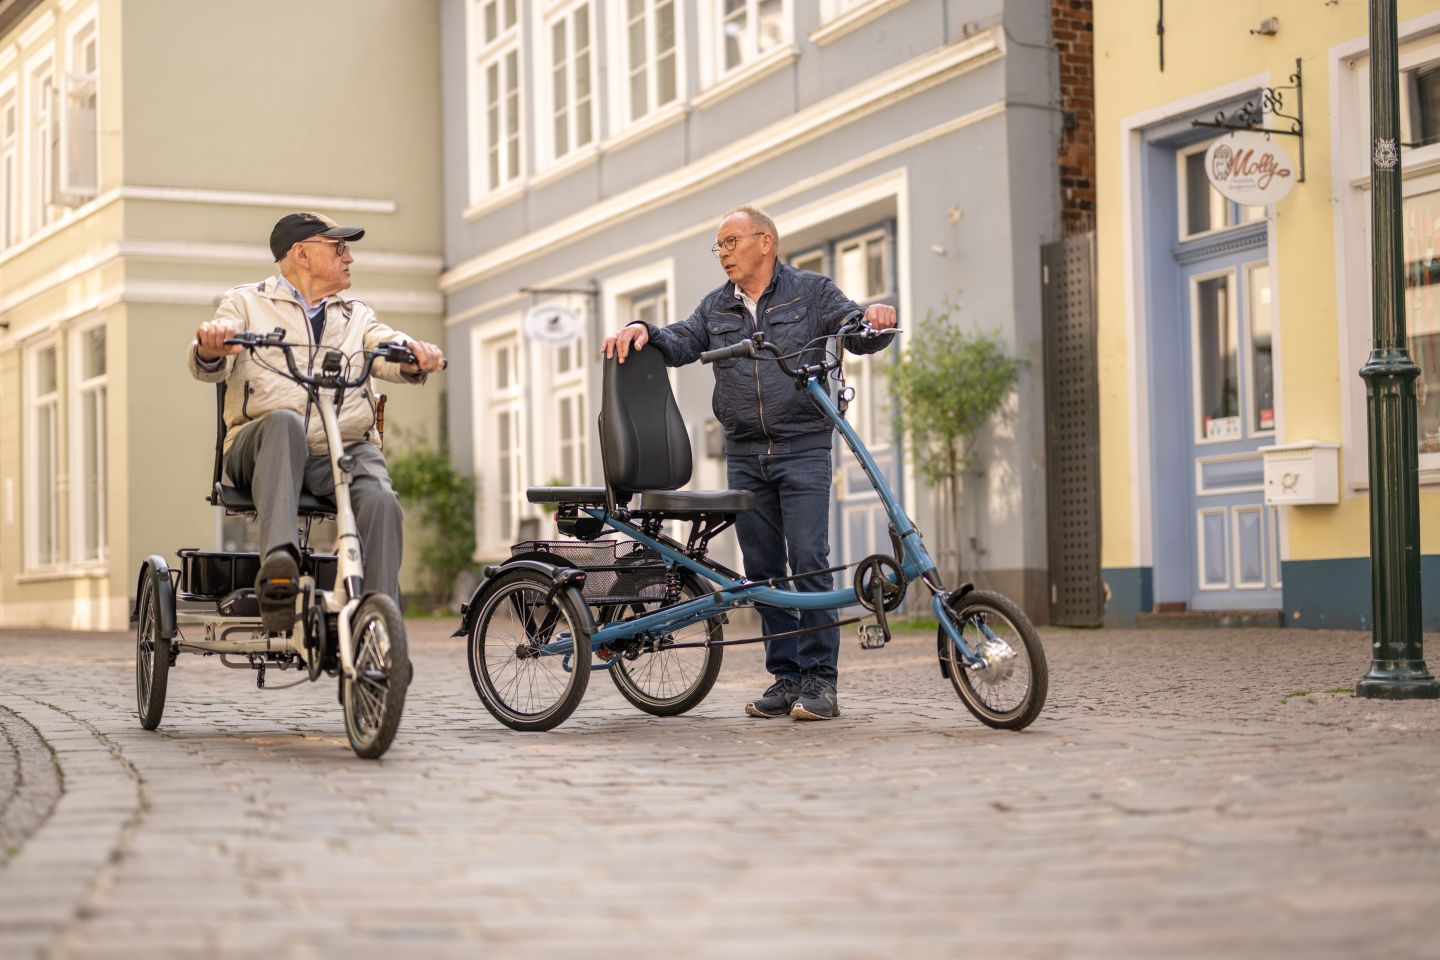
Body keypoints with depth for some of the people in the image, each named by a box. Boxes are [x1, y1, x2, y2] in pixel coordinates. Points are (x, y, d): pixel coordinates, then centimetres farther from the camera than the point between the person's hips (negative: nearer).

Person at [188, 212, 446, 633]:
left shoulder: (356, 316, 27)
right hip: (260, 447, -2)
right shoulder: (246, 302, 17)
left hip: (344, 451, 2)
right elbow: (206, 367, 0)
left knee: (380, 502, -29)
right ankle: (278, 562, -52)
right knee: (284, 421, -37)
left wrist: (413, 355, -20)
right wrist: (211, 347, -26)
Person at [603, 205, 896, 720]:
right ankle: (785, 677, 12)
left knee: (808, 562, -10)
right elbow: (680, 343, 6)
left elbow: (859, 333, -2)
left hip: (802, 450, -5)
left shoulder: (811, 292, 5)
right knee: (762, 569, 5)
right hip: (745, 455, 5)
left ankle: (820, 682, -6)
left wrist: (877, 319, -24)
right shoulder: (717, 308, 17)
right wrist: (643, 330, -14)